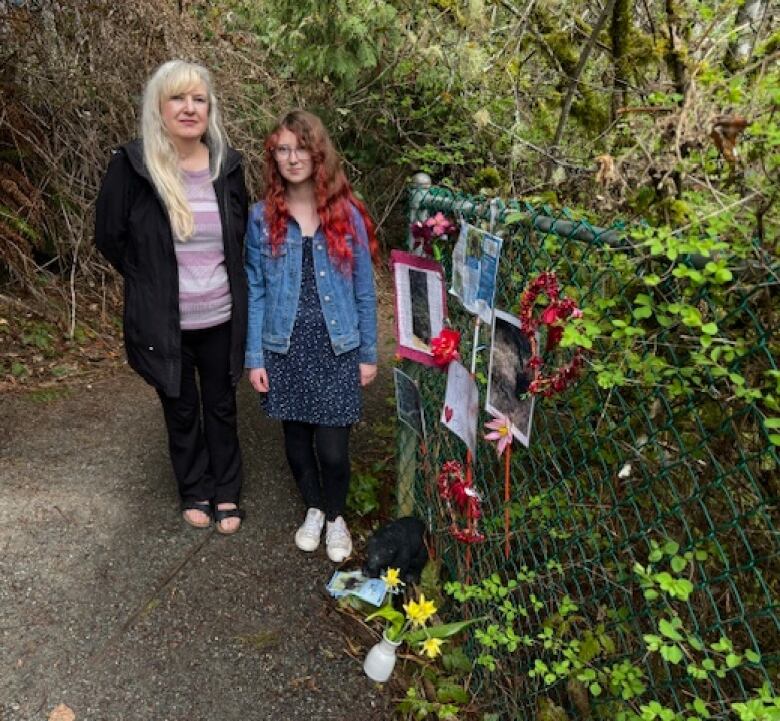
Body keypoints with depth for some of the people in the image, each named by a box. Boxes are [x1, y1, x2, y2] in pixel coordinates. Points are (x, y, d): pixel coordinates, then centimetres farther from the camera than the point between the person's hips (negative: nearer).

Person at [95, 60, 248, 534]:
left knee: (221, 407, 16)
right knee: (182, 411, 16)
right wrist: (155, 283, 1)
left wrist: (222, 277, 6)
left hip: (222, 319, 2)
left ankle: (227, 492, 35)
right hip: (164, 323, -2)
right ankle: (195, 491, 37)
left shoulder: (228, 165, -3)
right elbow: (110, 238, -2)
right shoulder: (132, 166, -12)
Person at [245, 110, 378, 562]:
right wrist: (254, 357, -1)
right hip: (285, 349, 2)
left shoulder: (347, 214, -3)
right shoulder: (262, 217, -1)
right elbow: (255, 291, 1)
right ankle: (314, 509, 40)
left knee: (333, 447, 0)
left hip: (337, 349, -1)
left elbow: (364, 290, 1)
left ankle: (336, 516, 29)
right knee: (296, 438, 15)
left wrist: (369, 353, 2)